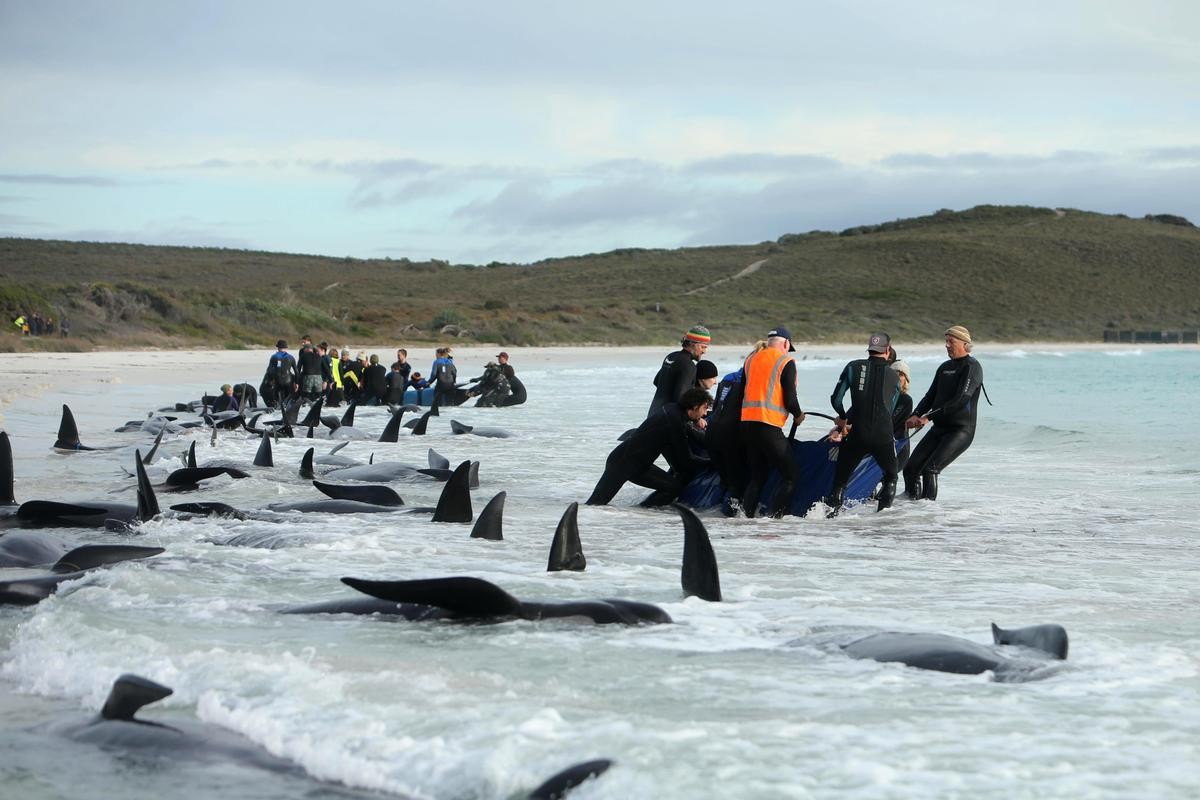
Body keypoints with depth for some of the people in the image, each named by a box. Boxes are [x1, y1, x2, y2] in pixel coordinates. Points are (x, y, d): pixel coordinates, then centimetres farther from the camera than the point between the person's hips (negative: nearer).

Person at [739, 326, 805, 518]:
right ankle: (773, 515, -13)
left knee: (758, 476, 17)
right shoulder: (786, 362, -3)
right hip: (769, 425, -7)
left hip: (746, 422, 7)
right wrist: (798, 415, 12)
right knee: (791, 475, 0)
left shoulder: (751, 359, 15)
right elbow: (789, 398, -7)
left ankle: (745, 513, 4)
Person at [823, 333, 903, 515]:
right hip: (883, 435, 0)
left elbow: (836, 399, 2)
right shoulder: (894, 376, 7)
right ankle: (884, 510, 11)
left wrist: (843, 418, 22)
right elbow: (890, 409, 12)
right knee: (891, 475, 22)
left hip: (857, 434, 0)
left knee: (841, 477, 12)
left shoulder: (853, 367, 4)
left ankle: (832, 511, 2)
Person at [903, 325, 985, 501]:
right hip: (939, 428, 8)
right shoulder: (945, 367, 17)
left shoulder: (971, 367, -10)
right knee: (910, 468, -1)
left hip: (961, 430, -8)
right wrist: (916, 415, -2)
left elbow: (960, 400, -20)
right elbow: (931, 395, 18)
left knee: (930, 470, -23)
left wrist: (929, 417, -20)